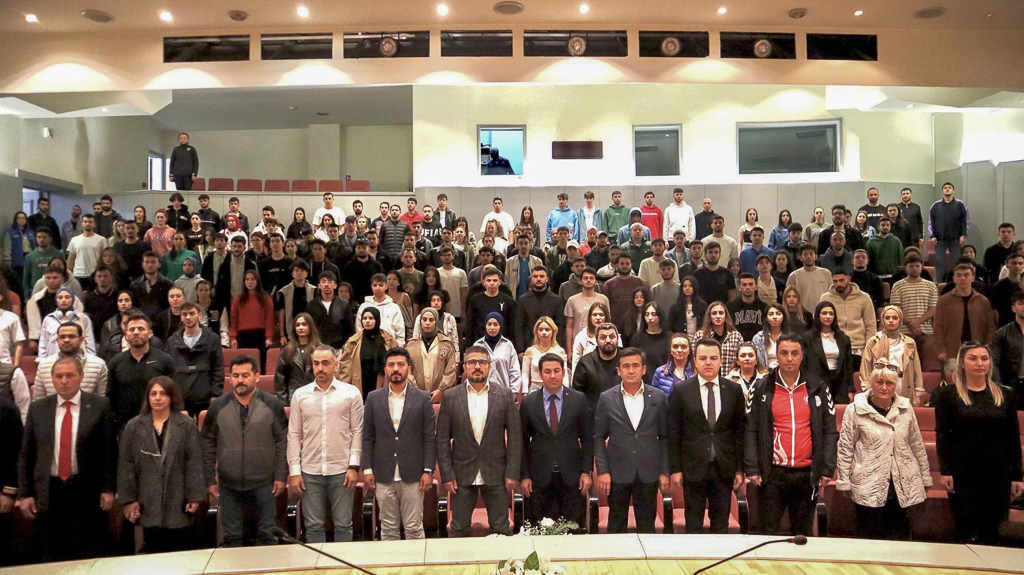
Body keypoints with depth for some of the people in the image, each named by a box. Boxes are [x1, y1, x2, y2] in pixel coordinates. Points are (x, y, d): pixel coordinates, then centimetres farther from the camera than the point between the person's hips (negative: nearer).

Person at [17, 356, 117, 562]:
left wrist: (108, 489, -6)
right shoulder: (37, 408, 7)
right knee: (52, 558, 12)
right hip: (48, 493, 3)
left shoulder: (100, 406, -1)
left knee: (90, 559, 4)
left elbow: (110, 450, -2)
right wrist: (25, 493, 4)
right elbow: (25, 454, 9)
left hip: (87, 492, -2)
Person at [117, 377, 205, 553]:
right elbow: (126, 465, 6)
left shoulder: (186, 425, 0)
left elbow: (194, 463, -3)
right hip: (149, 503, 2)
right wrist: (128, 499, 2)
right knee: (154, 550, 8)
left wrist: (195, 496, -7)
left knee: (183, 551, 1)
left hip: (178, 502, -1)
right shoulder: (134, 426, 6)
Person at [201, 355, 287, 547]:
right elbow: (207, 445, 4)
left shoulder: (273, 405, -4)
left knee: (267, 535, 7)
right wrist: (210, 480, 2)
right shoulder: (218, 407, 0)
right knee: (231, 537, 11)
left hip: (263, 483, -1)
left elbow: (283, 442, -2)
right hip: (229, 484, 1)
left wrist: (281, 476, -5)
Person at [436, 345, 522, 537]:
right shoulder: (450, 396, 0)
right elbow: (442, 439, 1)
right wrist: (446, 474, -5)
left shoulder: (505, 395, 0)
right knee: (459, 529, 10)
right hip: (462, 475, 0)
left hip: (496, 475, 0)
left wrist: (512, 472, -5)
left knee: (501, 530, 8)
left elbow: (515, 435, 0)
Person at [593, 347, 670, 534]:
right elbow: (598, 437, 1)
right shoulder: (607, 398, -2)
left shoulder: (658, 397, 1)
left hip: (648, 474, 1)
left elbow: (665, 437, 6)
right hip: (617, 474, -1)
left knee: (647, 527, 9)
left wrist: (664, 472, 2)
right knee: (616, 527, 10)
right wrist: (602, 471, -5)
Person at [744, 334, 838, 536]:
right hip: (773, 474, -1)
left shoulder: (818, 389, 5)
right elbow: (750, 431, 0)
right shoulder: (761, 389, 1)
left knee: (804, 533, 12)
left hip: (807, 474, 1)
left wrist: (827, 470, 0)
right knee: (768, 532, 4)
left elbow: (830, 431, 7)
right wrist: (752, 469, -7)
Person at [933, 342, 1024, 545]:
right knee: (965, 531, 0)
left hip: (997, 474, 2)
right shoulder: (948, 394, 0)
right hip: (962, 473, -2)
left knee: (991, 532, 8)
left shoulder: (1005, 395, 7)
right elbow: (941, 435, -3)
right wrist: (944, 471, -10)